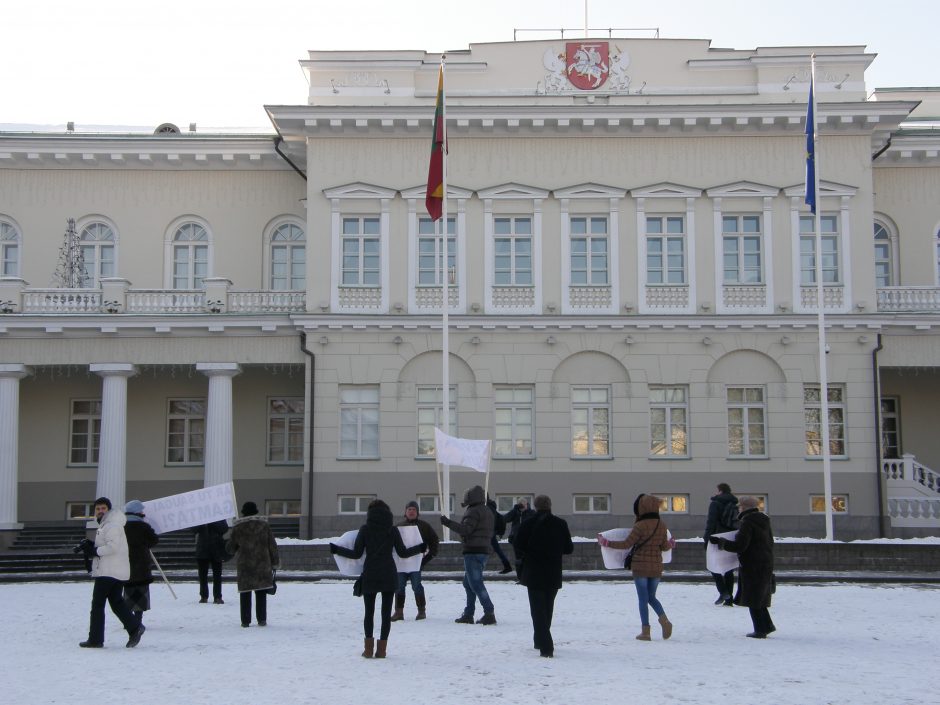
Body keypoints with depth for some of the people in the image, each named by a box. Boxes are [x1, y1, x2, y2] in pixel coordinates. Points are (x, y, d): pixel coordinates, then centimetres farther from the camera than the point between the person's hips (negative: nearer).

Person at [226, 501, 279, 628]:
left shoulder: (237, 528, 0)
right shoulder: (264, 525, 3)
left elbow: (230, 548, 7)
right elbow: (272, 545, 3)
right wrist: (275, 562, 9)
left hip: (244, 564, -1)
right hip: (262, 563, 1)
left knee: (245, 592, 5)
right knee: (261, 593, 7)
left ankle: (245, 620, 4)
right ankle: (262, 619, 5)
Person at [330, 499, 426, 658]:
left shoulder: (365, 529, -3)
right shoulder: (392, 530, 0)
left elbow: (356, 554, -5)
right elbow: (403, 552, 1)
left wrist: (336, 549, 8)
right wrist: (420, 548, 18)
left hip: (370, 575, 0)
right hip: (389, 576, 0)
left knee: (369, 612, 10)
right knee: (386, 612, 6)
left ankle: (368, 648, 4)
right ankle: (382, 649, 2)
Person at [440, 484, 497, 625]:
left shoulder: (473, 511, -13)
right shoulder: (488, 512, 17)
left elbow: (465, 529, -23)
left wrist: (448, 522, -19)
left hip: (473, 551, -10)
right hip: (484, 550, 10)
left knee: (475, 583, -9)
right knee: (468, 583, 17)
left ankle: (489, 612, -15)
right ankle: (468, 614, 19)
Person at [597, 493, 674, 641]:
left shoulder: (641, 526, -16)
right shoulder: (661, 525, 1)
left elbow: (627, 544, -15)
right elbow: (664, 546, 10)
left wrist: (606, 542, -7)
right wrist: (671, 543, 34)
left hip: (640, 567, -5)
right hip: (656, 567, 5)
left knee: (643, 599, 4)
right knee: (651, 597, 18)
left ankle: (645, 631, 5)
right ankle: (664, 619, -5)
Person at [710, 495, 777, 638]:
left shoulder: (747, 523, -16)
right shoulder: (764, 521, 11)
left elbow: (739, 546, -21)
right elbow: (770, 543, 19)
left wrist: (720, 542, -13)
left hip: (752, 566, -8)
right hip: (766, 564, 8)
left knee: (753, 599, 0)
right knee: (760, 597, 19)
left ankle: (760, 630, 2)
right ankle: (767, 625, 21)